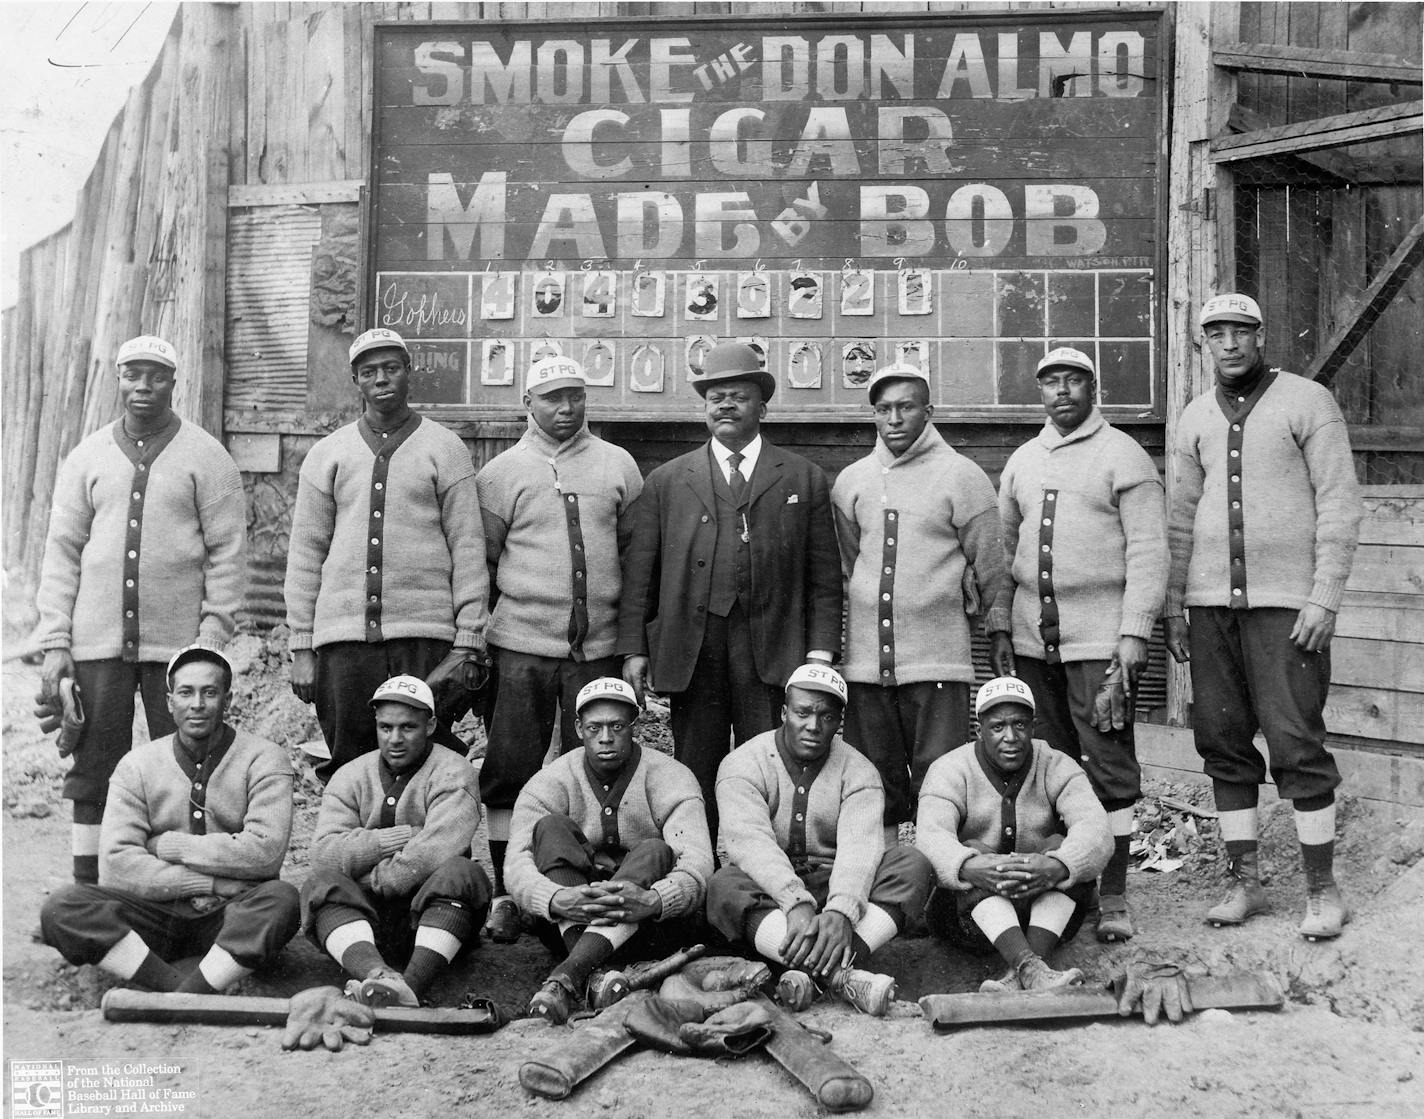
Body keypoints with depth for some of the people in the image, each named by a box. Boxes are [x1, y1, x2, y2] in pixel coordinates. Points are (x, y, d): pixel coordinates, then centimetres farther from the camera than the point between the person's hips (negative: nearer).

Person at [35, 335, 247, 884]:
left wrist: (213, 632, -10)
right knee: (93, 769, 7)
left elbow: (228, 550, -1)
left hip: (178, 641, -2)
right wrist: (55, 642, 1)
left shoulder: (205, 457, 2)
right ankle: (88, 890, 16)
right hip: (97, 642, 3)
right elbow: (61, 552, 9)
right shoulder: (87, 457, 11)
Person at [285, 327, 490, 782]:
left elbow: (467, 547, 2)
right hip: (343, 634, 2)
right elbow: (305, 552, 11)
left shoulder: (444, 449, 6)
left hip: (426, 635, -2)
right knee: (349, 766, 4)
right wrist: (301, 645, 6)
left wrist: (468, 639, -5)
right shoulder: (326, 455, 12)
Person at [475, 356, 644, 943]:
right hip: (522, 644, -1)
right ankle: (505, 892, 12)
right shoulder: (502, 472, 4)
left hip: (599, 646, 2)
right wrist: (477, 634, 6)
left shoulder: (618, 465, 9)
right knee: (509, 771, 1)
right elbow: (481, 559, 8)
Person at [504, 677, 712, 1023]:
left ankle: (567, 976, -48)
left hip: (652, 925, -1)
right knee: (550, 827, -21)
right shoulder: (549, 783, -2)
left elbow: (697, 865, -22)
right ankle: (593, 975, -41)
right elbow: (517, 865, -18)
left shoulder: (670, 778, -6)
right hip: (568, 924, 1)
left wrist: (651, 901, -44)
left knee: (655, 852, -30)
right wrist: (557, 900, -41)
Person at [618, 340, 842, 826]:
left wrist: (821, 653, -1)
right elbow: (638, 573, 10)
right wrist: (633, 649, 2)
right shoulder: (666, 481, 13)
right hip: (690, 653, 1)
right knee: (694, 779, 4)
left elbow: (824, 577, 7)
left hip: (773, 656, -1)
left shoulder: (804, 479, 11)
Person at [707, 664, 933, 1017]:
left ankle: (807, 969, -37)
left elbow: (859, 847, -15)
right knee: (725, 887, -34)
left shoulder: (858, 771, 2)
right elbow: (751, 841, -21)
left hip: (837, 891, 2)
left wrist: (841, 911, -36)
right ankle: (841, 975, -46)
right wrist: (796, 904, -38)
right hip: (767, 892, -2)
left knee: (913, 865, -21)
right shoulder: (742, 765, -4)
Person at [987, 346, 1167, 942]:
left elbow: (1148, 552, -7)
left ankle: (1113, 896, 6)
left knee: (1109, 767, -2)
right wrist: (999, 627, 10)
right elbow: (1003, 550, 17)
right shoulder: (1021, 462, 15)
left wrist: (1133, 634, -13)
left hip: (1098, 636, -5)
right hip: (1031, 638, 5)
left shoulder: (1123, 456, -1)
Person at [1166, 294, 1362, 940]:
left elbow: (1340, 505, -4)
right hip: (1211, 601, 5)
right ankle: (1244, 881, 15)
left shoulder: (1307, 402, 0)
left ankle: (1322, 888, 7)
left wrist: (1325, 599, -11)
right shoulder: (1196, 418, 13)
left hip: (1285, 601, -4)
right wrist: (1173, 604, 11)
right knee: (1222, 741, 5)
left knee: (1296, 742, -5)